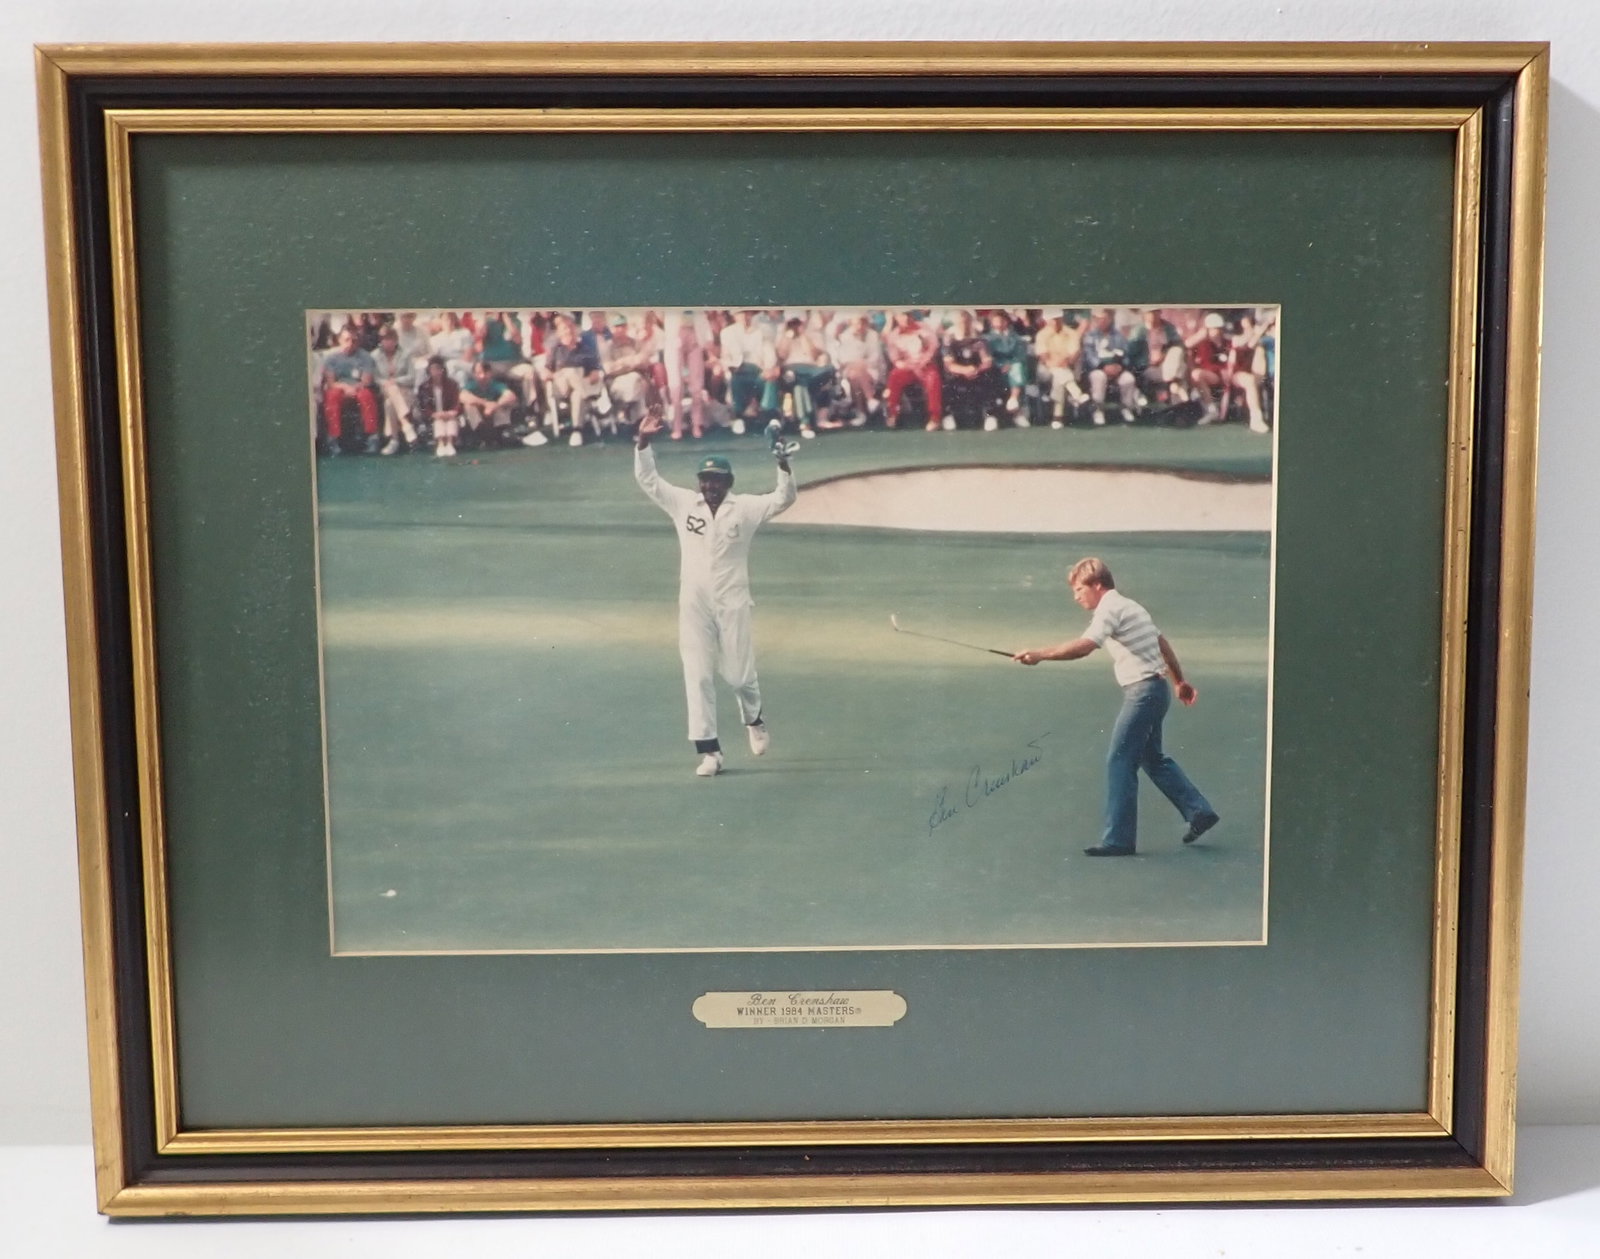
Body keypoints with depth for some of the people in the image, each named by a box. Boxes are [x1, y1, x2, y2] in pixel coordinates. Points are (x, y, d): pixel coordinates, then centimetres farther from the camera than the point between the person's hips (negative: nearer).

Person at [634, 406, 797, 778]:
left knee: (739, 673, 3)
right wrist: (643, 441, -12)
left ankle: (753, 719, 37)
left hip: (732, 604, -2)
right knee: (698, 677, 0)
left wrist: (783, 465, -24)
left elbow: (784, 499, -9)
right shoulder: (683, 502, 4)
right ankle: (709, 751, 4)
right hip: (693, 605, 2)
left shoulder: (745, 507, 0)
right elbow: (647, 480, 1)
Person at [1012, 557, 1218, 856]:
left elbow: (1083, 646, -30)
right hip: (1155, 688, 10)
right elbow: (1161, 642, 24)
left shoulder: (1111, 609, -14)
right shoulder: (1128, 606, 17)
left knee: (1119, 761, -8)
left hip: (1144, 691, -10)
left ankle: (1118, 839, -5)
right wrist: (1179, 680, 30)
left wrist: (1039, 654, -30)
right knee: (1152, 758, 21)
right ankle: (1199, 811, 26)